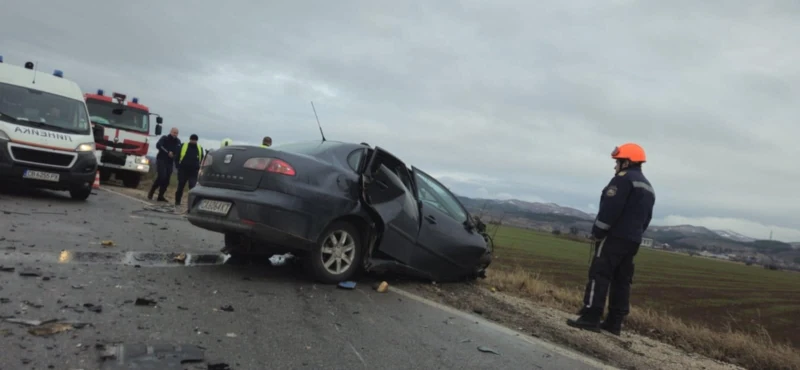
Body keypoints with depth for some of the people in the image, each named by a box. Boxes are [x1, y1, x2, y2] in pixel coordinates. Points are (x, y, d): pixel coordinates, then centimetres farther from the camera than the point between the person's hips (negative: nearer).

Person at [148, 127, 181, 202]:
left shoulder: (178, 141, 12)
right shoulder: (164, 138, -3)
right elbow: (158, 145, -18)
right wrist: (167, 152, -24)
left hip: (170, 162, 5)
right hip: (161, 160, -5)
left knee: (167, 180, 0)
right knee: (162, 176, -19)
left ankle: (160, 196, 7)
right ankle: (151, 191, -3)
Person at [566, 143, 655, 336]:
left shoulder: (624, 179, -8)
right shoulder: (648, 187, 22)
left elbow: (610, 208, -18)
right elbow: (646, 218, 21)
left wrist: (597, 231, -12)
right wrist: (634, 234, 19)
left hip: (615, 237, -9)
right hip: (632, 240, 9)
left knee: (599, 275, -10)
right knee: (622, 280, 8)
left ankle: (590, 318, -14)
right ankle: (614, 322, 10)